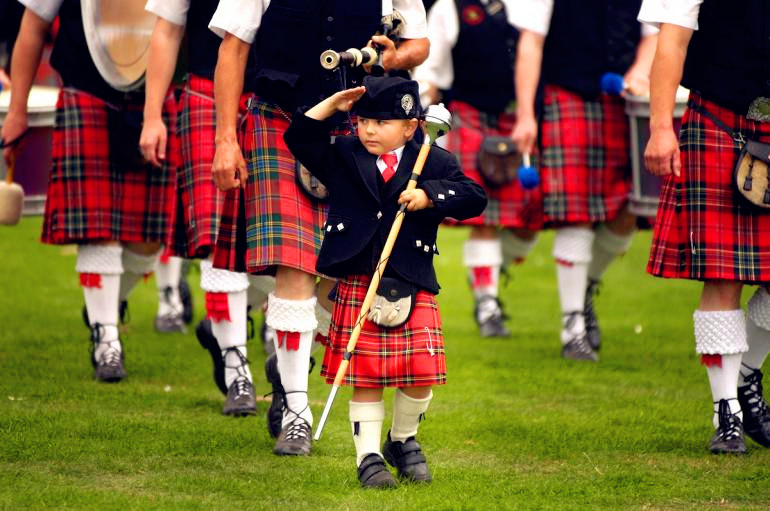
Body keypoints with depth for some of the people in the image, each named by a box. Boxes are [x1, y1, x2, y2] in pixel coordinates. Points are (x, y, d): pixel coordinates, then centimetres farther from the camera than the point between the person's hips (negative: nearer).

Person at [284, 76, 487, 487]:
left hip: (412, 287, 0)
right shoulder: (343, 158, 8)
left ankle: (403, 441, 22)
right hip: (356, 287, 0)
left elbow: (474, 198, -3)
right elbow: (298, 138, 7)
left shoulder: (434, 164, 4)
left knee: (420, 376, -3)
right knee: (364, 379, 1)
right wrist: (332, 105, -1)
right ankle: (368, 457, 10)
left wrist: (429, 196, -15)